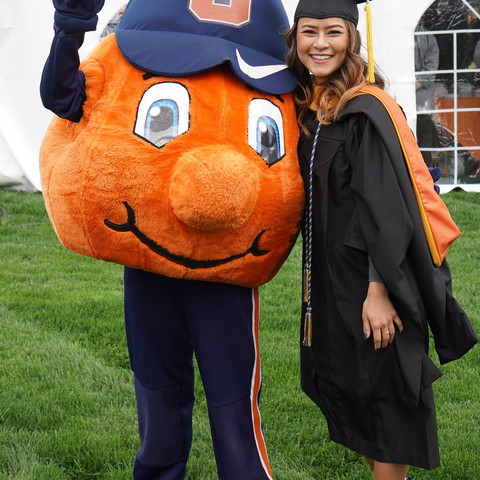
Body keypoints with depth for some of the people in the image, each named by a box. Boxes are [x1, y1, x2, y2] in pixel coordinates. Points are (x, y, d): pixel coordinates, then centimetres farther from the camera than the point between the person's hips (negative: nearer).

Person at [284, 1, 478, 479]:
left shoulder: (366, 110, -16)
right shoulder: (306, 107, 7)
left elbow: (387, 210, -20)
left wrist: (379, 290, -23)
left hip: (371, 279, -8)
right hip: (329, 278, 8)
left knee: (381, 391, 1)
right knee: (343, 386, 14)